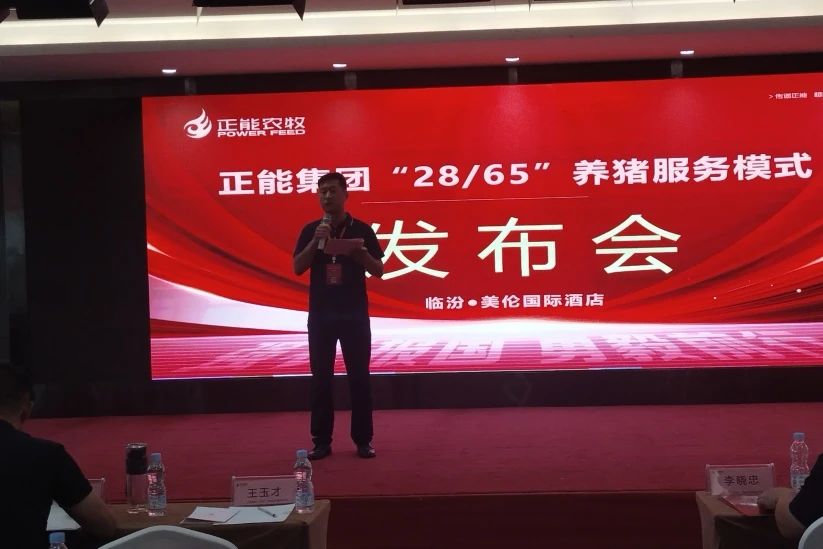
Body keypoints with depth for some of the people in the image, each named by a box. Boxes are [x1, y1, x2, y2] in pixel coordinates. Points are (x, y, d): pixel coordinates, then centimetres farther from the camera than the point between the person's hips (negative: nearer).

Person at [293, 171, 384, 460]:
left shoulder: (361, 230, 1)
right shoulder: (311, 230, 4)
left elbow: (379, 271, 1)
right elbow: (297, 268, -4)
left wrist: (361, 254, -19)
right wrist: (316, 241, -16)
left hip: (355, 314, -1)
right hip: (320, 314, 1)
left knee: (359, 377, 1)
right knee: (321, 378, 3)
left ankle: (363, 440, 10)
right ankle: (321, 441, 11)